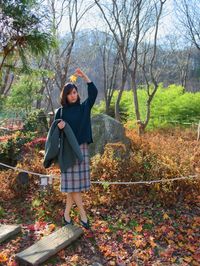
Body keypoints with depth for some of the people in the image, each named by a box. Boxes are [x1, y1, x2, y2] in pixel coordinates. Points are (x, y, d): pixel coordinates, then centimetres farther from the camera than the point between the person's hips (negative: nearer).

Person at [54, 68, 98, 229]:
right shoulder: (61, 111, 3)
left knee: (77, 182, 5)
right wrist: (59, 126, -17)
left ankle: (67, 213, 22)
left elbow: (94, 92, -5)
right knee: (72, 182, -2)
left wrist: (84, 76, -12)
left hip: (82, 148, 2)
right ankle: (83, 215, 9)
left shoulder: (84, 107, 6)